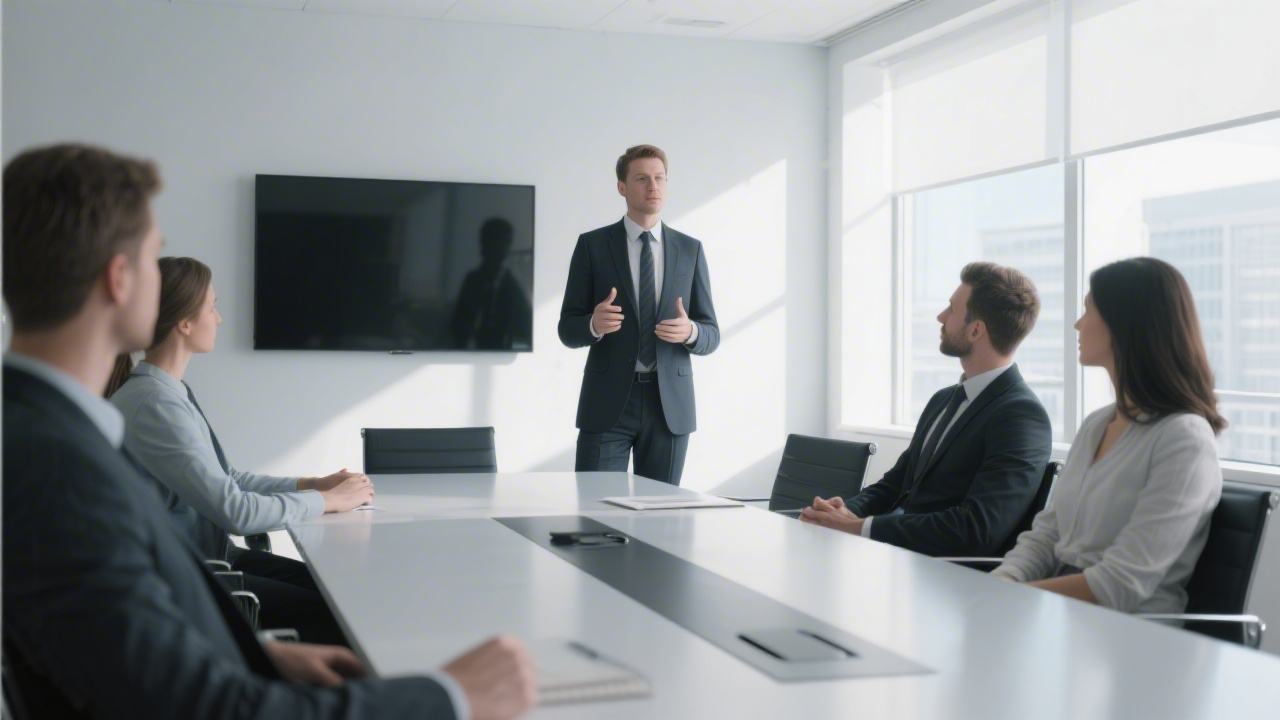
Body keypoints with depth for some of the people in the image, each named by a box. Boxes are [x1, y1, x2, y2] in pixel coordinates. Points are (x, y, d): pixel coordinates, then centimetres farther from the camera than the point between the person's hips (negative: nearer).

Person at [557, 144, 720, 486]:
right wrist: (594, 324, -21)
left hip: (670, 403, 2)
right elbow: (568, 329, 1)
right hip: (608, 401, -2)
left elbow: (711, 335, 8)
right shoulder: (592, 245, 3)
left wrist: (691, 332, -15)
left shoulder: (690, 249, 9)